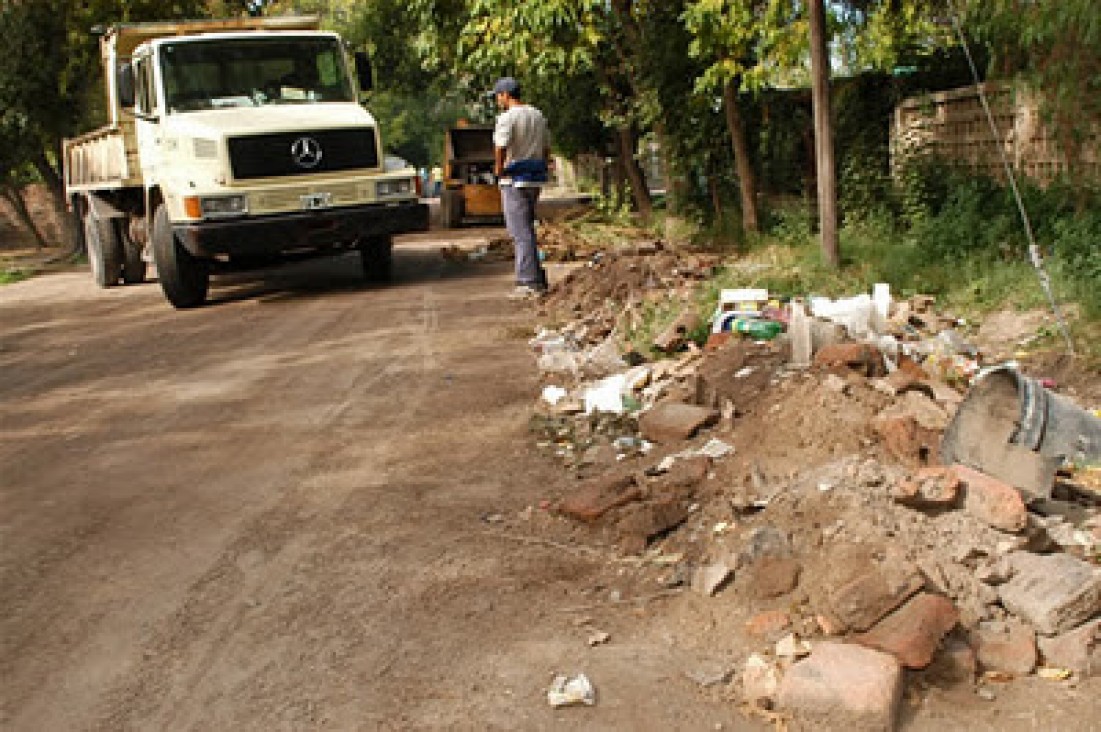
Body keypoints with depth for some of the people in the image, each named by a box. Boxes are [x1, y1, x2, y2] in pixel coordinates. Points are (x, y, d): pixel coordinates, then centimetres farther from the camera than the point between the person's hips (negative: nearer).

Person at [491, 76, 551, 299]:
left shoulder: (507, 118, -12)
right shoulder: (538, 116, 14)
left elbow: (500, 148, -24)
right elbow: (546, 149, 17)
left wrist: (498, 168, -8)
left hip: (515, 180, -8)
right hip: (535, 179, 8)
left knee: (521, 232, -5)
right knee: (525, 229, 17)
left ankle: (530, 283, -5)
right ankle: (535, 277, 17)